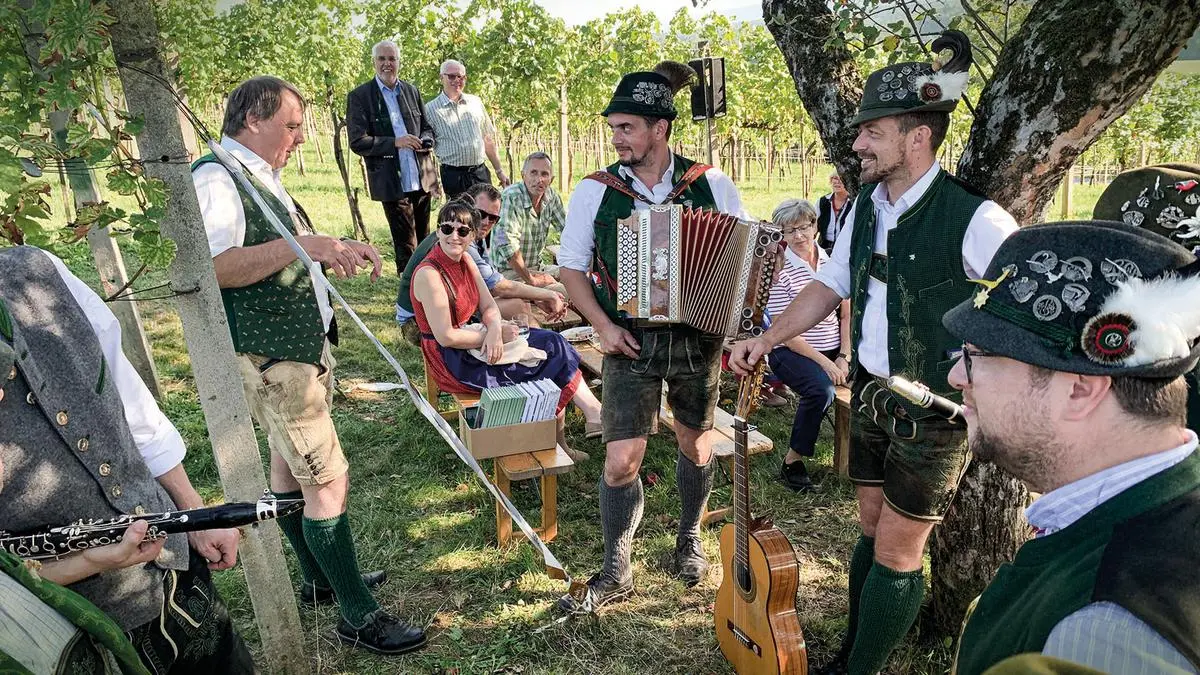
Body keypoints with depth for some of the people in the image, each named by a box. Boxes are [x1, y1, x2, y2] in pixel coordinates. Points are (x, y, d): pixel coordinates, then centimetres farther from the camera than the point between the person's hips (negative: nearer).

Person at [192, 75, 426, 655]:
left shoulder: (261, 176, 15)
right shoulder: (215, 178, -16)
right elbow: (210, 267, -29)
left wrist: (333, 249, 11)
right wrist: (301, 244, -33)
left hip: (300, 345, 10)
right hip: (269, 356, -10)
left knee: (289, 464, 20)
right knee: (329, 480, -7)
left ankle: (320, 578, 35)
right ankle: (358, 614, 5)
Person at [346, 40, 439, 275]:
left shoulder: (412, 91, 11)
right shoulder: (359, 96, -4)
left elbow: (427, 128, 19)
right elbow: (357, 141, -9)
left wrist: (425, 141, -5)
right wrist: (395, 143, -19)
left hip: (423, 179, 5)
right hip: (393, 182, -5)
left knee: (424, 238, 15)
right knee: (406, 245, 2)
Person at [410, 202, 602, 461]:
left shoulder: (465, 261, 3)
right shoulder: (429, 274, -21)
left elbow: (489, 307, 4)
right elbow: (446, 337, -23)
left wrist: (495, 330, -18)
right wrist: (493, 334, -16)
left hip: (472, 339, 8)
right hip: (451, 361, -8)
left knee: (551, 344, -4)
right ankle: (594, 414, 2)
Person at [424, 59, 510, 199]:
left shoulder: (475, 102, 12)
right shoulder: (430, 109, 1)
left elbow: (488, 139, 17)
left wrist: (499, 170, 15)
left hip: (481, 172, 3)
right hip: (452, 176, -3)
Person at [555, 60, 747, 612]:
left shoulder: (713, 185, -4)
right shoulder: (595, 191, -4)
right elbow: (571, 266, 3)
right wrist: (602, 326, -9)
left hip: (699, 340, 1)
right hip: (630, 341, -1)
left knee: (695, 445, 17)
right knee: (621, 461, -2)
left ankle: (689, 538, 43)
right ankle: (616, 572, 18)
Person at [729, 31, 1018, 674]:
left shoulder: (974, 219, -21)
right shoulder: (867, 205, 1)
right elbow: (830, 284, 9)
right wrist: (765, 340, 2)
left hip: (935, 410, -6)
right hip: (869, 392, 6)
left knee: (897, 550, 6)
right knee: (871, 526, 20)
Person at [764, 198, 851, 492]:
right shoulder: (780, 270, -10)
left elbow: (846, 314, 9)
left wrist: (844, 356, -4)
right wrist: (824, 362, -17)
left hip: (833, 349, 5)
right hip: (790, 350, -5)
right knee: (821, 389, -32)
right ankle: (792, 462, -13)